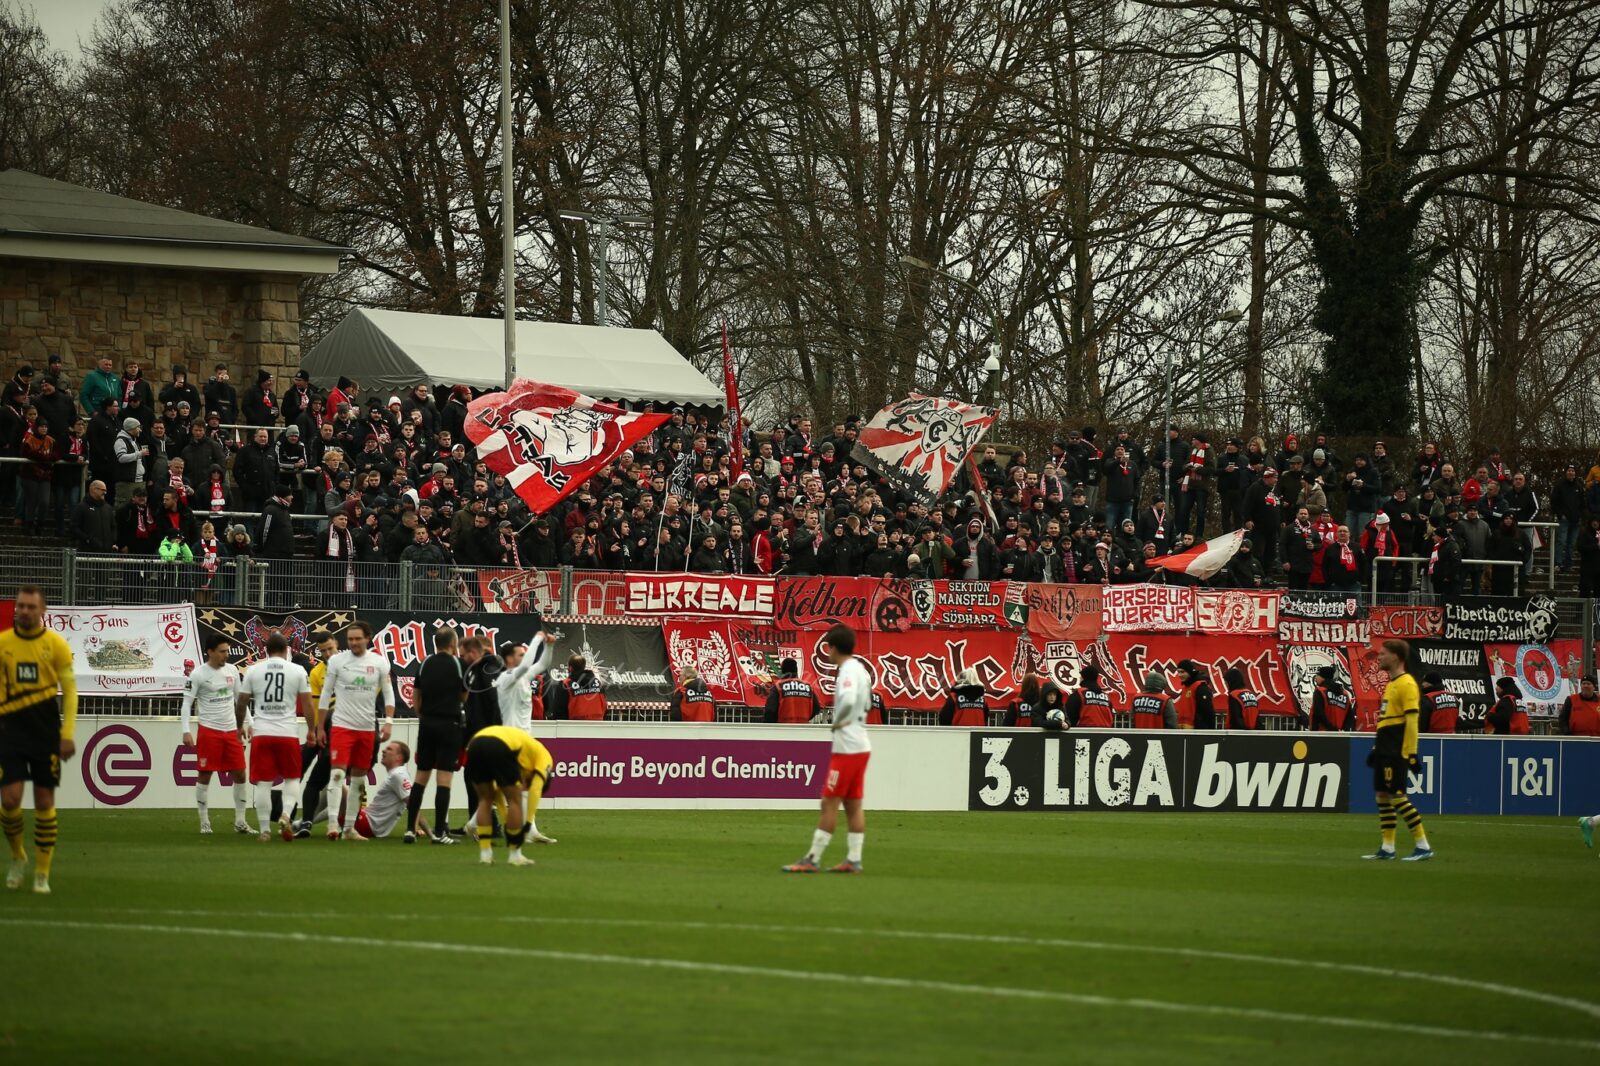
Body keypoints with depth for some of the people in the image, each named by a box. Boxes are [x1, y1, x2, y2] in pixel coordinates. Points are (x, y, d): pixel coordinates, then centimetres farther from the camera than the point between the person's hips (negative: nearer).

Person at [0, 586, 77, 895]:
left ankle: (42, 873, 9)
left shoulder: (56, 644, -2)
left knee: (44, 802, 1)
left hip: (46, 731, -1)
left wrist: (68, 735, -6)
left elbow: (70, 690, 1)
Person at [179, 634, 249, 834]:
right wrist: (186, 731, -17)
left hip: (231, 731, 5)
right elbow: (186, 703, -9)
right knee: (204, 776, 0)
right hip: (209, 731, -5)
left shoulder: (232, 670, 8)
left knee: (239, 775, 5)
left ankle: (240, 821, 13)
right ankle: (204, 822, 8)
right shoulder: (198, 674, -8)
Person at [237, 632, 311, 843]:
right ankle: (285, 815, -10)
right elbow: (307, 703, 1)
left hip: (261, 733, 1)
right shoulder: (298, 671, 1)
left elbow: (242, 702, 10)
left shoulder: (253, 671, 5)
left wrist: (240, 726, 26)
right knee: (292, 778, 14)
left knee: (263, 782, 4)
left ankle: (264, 830, 1)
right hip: (288, 733, -1)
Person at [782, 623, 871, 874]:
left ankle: (813, 859, -5)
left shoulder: (848, 671, -16)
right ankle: (853, 860, 9)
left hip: (847, 747, -9)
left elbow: (848, 701, -33)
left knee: (829, 803, -6)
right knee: (853, 805, 10)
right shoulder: (860, 669, 13)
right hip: (860, 746, 9)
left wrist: (839, 722, -16)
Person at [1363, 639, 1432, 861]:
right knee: (1382, 795, 8)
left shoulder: (1406, 684, -13)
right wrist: (1377, 748, 22)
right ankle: (1387, 848, 12)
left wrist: (1411, 753, -21)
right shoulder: (1391, 683, 17)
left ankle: (1423, 846, -6)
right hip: (1385, 751, 10)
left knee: (1397, 797, -10)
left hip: (1397, 752, -10)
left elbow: (1411, 720, -18)